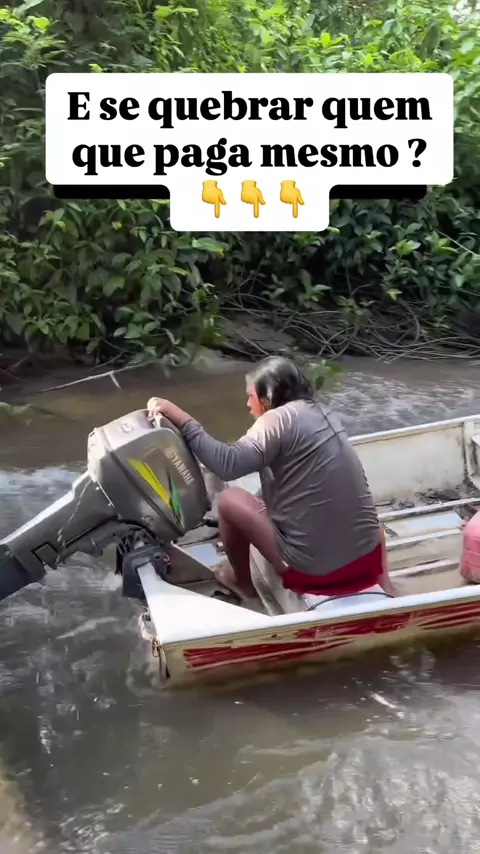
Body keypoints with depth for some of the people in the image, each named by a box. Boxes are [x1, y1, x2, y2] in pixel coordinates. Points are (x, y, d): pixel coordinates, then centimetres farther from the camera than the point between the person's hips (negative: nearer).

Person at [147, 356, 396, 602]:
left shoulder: (280, 418, -11)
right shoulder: (320, 413, 13)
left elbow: (227, 465, -22)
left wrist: (182, 420, -16)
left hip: (316, 570, -7)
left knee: (229, 499, 8)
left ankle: (241, 581, 28)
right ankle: (383, 583, 27)